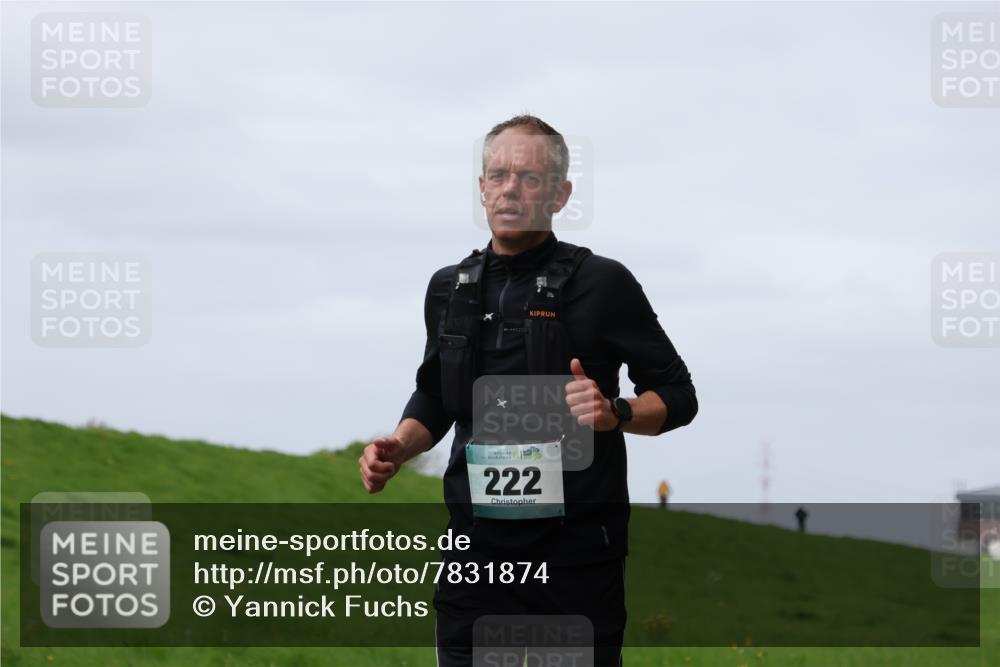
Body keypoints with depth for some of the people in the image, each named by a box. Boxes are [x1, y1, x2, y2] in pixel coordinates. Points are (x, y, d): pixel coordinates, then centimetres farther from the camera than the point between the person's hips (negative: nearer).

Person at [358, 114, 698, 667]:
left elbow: (677, 397, 0)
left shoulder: (602, 283, -4)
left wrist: (615, 413, -20)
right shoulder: (449, 288, 11)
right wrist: (399, 448, 3)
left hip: (577, 552, -4)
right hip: (477, 544, 4)